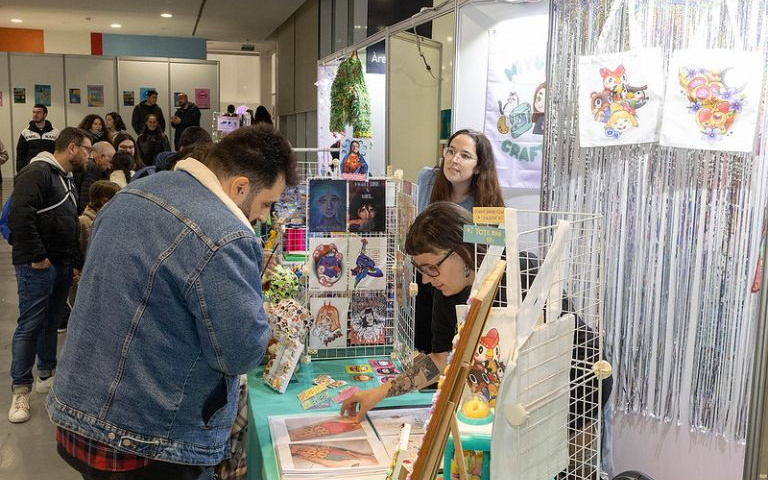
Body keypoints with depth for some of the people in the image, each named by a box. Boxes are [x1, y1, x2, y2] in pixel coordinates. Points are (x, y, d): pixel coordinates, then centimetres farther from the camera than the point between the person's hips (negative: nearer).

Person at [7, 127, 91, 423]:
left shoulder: (67, 179, 19)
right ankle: (21, 391, 2)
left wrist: (76, 262, 18)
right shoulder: (38, 172, -12)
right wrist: (36, 255, -21)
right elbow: (20, 215, -24)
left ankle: (47, 376, 29)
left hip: (62, 265, 9)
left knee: (50, 321, 17)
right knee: (30, 326, -5)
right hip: (37, 265, -9)